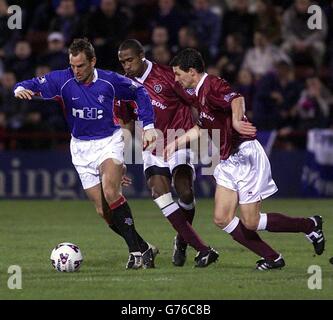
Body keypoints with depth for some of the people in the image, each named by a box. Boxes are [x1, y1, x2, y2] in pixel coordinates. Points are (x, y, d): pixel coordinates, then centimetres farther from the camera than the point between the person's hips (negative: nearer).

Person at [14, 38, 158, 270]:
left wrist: (148, 126, 1)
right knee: (103, 211, -1)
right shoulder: (63, 79, -10)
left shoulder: (109, 81, -10)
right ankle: (144, 249, 12)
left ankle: (137, 251, -23)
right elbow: (34, 85, -16)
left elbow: (140, 92, 5)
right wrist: (20, 90, -40)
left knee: (110, 191, -28)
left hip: (110, 141, -3)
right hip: (81, 147, 3)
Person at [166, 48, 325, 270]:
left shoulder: (213, 86, -16)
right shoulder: (201, 92, 14)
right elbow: (201, 128, 30)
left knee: (250, 223, -7)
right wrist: (176, 143, 29)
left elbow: (237, 99, -39)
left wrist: (236, 120, -59)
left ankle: (309, 225, 11)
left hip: (246, 156, -10)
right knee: (222, 219, -1)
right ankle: (272, 258, 6)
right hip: (228, 162, 10)